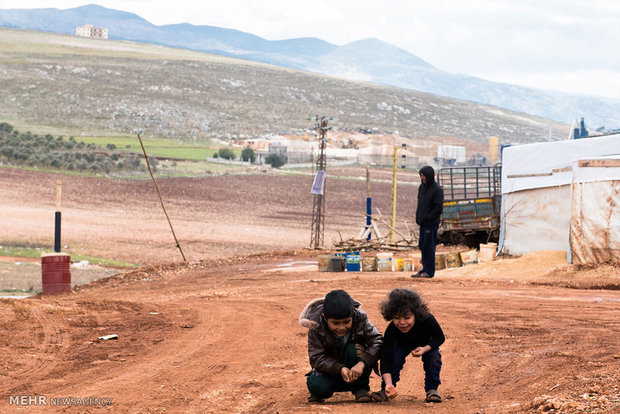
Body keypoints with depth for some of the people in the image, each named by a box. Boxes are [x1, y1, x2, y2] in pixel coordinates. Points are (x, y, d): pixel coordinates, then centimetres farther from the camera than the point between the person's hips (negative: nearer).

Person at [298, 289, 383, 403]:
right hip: (330, 368, 0)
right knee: (316, 386, -30)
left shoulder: (360, 319, -20)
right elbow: (316, 358, -22)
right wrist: (340, 369, -39)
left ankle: (360, 389, -12)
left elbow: (377, 341, -24)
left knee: (353, 350, -31)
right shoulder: (316, 327, -21)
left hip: (356, 369, 0)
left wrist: (362, 363, -40)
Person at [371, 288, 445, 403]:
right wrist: (388, 383, -53)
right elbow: (385, 359, -39)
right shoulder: (391, 330, -39)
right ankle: (386, 390, -6)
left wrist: (425, 349, -39)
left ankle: (432, 389, -6)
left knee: (434, 356, -27)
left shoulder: (428, 320, -40)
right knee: (395, 357, -27)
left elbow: (440, 338, -20)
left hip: (427, 344, 0)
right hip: (402, 344, 0)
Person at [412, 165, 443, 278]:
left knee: (429, 247, -4)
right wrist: (418, 217, 5)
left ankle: (429, 271, 2)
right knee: (422, 246, 10)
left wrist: (425, 218, -16)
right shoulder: (422, 187, 9)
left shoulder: (437, 189, -13)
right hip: (423, 223, 8)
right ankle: (425, 270, 17)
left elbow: (438, 209, -16)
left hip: (432, 223, -8)